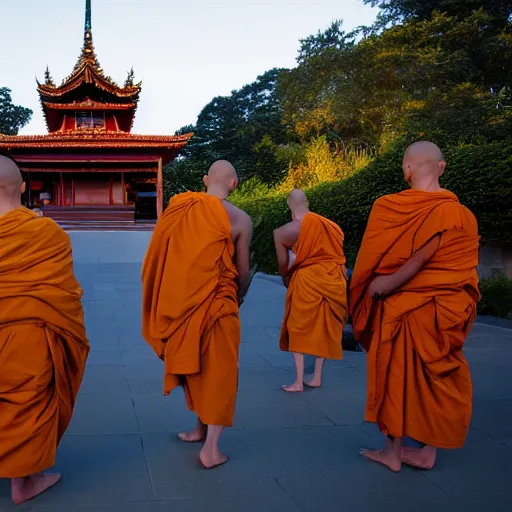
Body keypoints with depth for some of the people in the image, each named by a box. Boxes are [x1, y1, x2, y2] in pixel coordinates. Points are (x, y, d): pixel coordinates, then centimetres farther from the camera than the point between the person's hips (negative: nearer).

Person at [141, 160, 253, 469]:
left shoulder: (179, 206, 1)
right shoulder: (239, 219, -9)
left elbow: (162, 257, 6)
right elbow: (243, 271, -4)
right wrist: (239, 299, 15)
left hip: (181, 303, 4)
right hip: (216, 304, -3)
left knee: (193, 365, 20)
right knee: (220, 370, 7)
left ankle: (202, 427, 32)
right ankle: (211, 447, 5)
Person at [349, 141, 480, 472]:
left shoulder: (386, 207, -9)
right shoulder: (459, 214, -5)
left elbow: (369, 259, -6)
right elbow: (424, 258, -13)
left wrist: (385, 286, 6)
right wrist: (391, 283, -5)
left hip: (396, 309, -1)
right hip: (440, 310, 1)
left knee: (395, 376, 10)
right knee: (437, 378, 14)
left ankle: (394, 452, 18)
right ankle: (429, 451, 21)